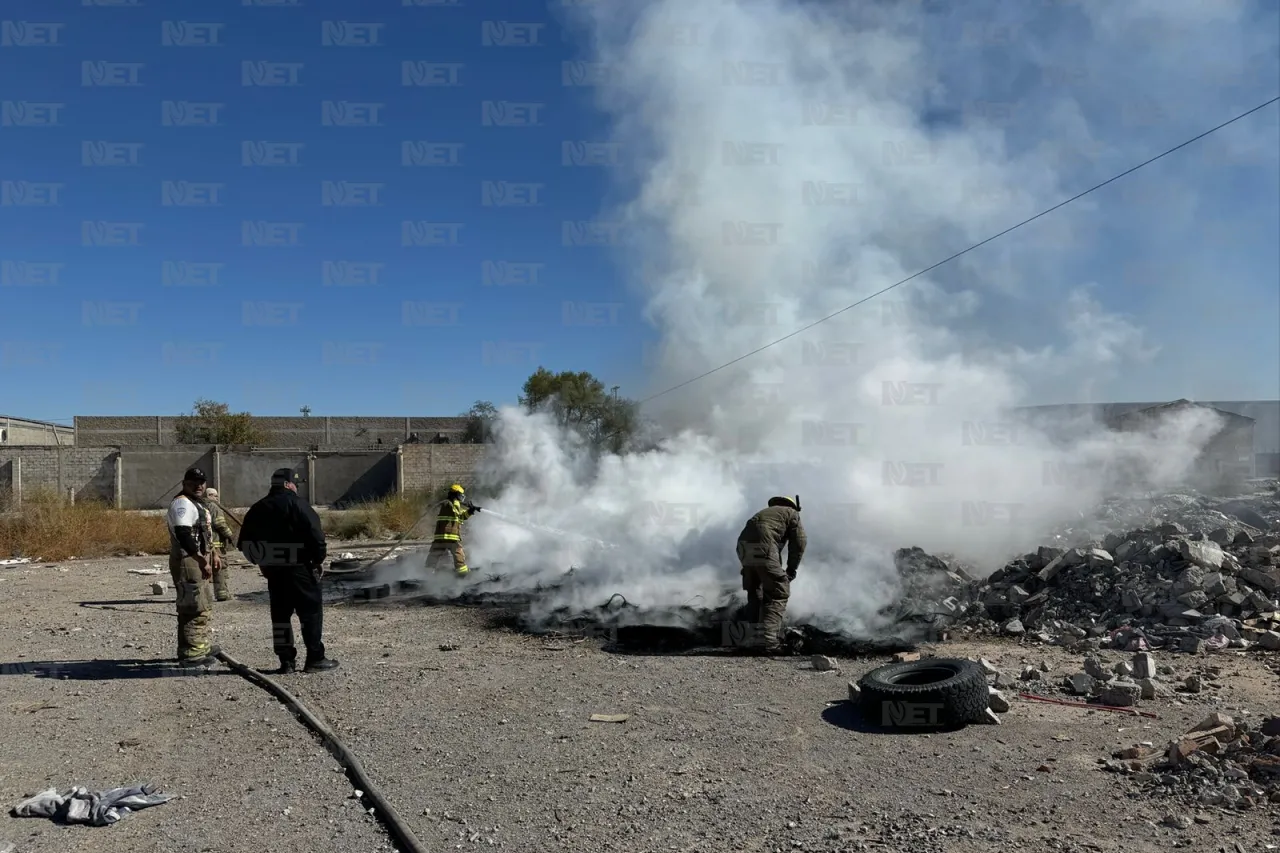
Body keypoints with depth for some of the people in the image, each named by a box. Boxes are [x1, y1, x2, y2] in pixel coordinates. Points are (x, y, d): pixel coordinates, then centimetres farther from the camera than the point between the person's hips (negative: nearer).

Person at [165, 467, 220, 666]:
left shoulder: (198, 503, 19)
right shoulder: (182, 503, -15)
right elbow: (183, 535, -25)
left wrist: (212, 554, 20)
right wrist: (202, 560, -24)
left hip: (199, 560, 11)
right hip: (187, 561, -11)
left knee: (204, 606, 20)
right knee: (195, 608, -10)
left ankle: (201, 646, 32)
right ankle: (191, 653, -7)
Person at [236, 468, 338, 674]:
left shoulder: (257, 508, 12)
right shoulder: (296, 504, -10)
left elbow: (245, 541, 13)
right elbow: (315, 534, -17)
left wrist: (262, 560, 16)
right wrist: (318, 559, -5)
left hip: (272, 570, 7)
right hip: (298, 569, -6)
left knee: (280, 614, 12)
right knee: (311, 612, 2)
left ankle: (286, 661, 14)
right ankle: (315, 659, 2)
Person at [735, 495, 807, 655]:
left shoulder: (766, 512, 36)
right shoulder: (792, 514, 20)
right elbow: (799, 543, 10)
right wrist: (791, 570, 18)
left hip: (743, 546, 6)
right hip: (763, 548, -6)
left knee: (754, 593, 21)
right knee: (778, 593, 1)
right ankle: (769, 640, -11)